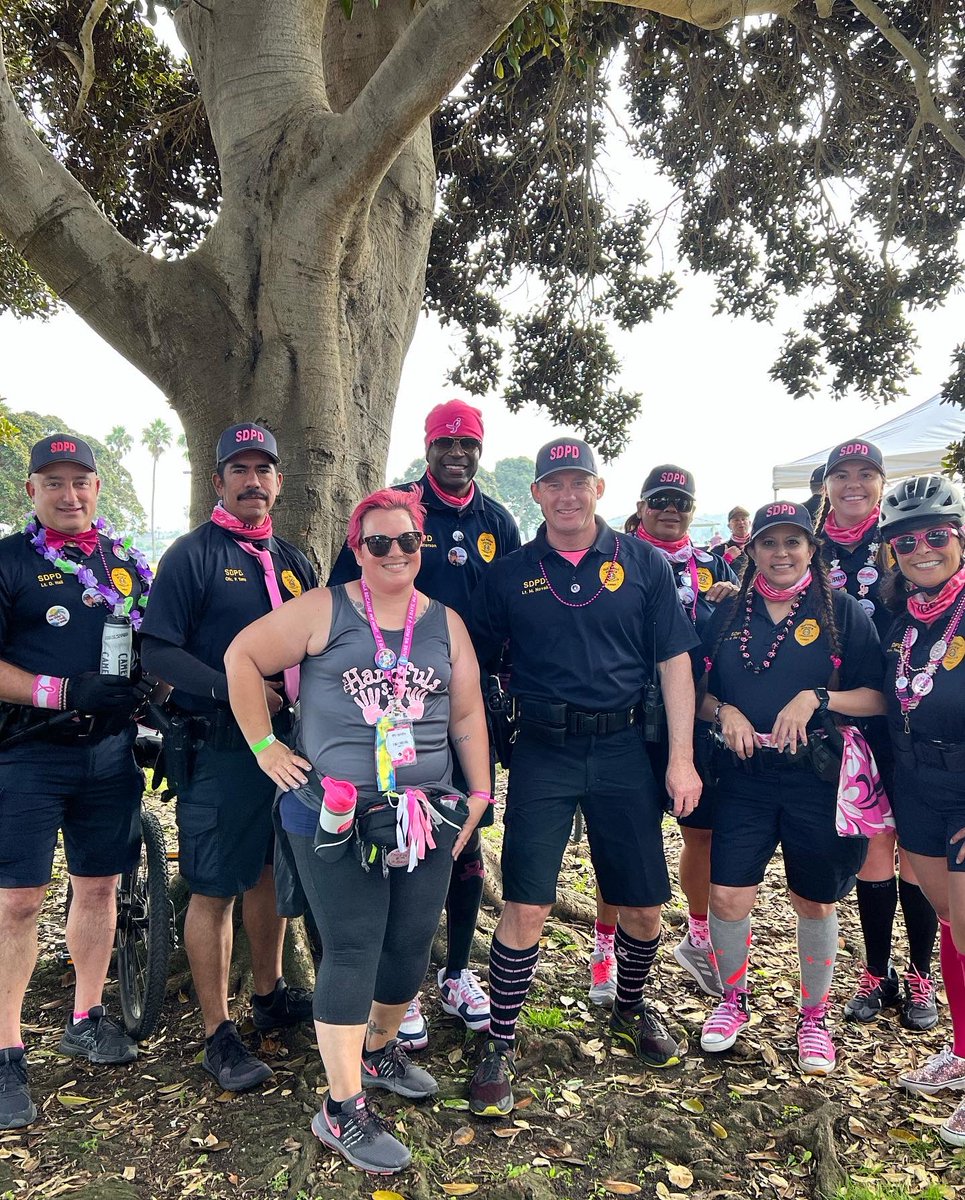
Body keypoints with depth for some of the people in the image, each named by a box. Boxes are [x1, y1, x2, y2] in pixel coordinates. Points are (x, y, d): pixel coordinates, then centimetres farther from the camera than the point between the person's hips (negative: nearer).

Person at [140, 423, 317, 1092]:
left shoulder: (292, 559, 13)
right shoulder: (193, 555, -6)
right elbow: (158, 651, -13)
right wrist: (233, 688, -23)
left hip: (287, 738, 6)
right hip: (221, 747, -6)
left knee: (271, 871, 19)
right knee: (214, 889, 3)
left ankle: (270, 994, 37)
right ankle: (219, 1035, 17)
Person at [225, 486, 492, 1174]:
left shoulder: (446, 623, 9)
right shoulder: (325, 609, -3)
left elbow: (468, 713, 12)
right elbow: (244, 657, -1)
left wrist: (481, 792, 9)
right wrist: (264, 744, -4)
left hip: (427, 817, 5)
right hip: (334, 816, -4)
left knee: (412, 944, 12)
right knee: (353, 953, -1)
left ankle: (379, 1051, 40)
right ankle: (343, 1112, 14)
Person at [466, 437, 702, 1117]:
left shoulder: (641, 562, 3)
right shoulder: (510, 574, 3)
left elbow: (675, 660, 2)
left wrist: (682, 756, -4)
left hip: (623, 749, 1)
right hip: (543, 753, -1)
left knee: (644, 906, 11)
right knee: (526, 907, -3)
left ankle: (631, 1010, 40)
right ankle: (500, 1048, 17)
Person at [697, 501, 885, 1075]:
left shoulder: (842, 611, -1)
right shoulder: (729, 614, 7)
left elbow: (880, 697, -5)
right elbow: (700, 691, 12)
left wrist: (817, 698, -19)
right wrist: (725, 711, -8)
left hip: (819, 778, -1)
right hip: (745, 777, 2)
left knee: (816, 902, 11)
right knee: (728, 898, -1)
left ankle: (815, 1017, 34)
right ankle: (734, 1000, 27)